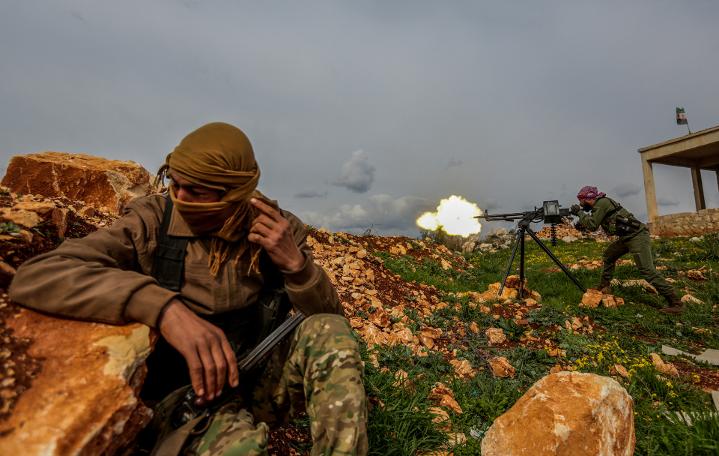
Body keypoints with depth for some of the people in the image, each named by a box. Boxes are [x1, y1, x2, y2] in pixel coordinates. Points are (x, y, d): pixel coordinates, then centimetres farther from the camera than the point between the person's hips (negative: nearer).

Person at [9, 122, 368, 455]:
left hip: (258, 381, 3)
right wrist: (163, 307, -37)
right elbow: (33, 278, -24)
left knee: (330, 333, -23)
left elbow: (329, 317, -6)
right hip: (188, 395, -2)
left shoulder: (275, 228, -8)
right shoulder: (151, 222, -12)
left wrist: (295, 262, -26)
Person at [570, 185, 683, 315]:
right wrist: (582, 224, 11)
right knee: (608, 255, 20)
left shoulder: (601, 203, -14)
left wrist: (579, 213, -9)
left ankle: (676, 303, -10)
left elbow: (592, 225, -20)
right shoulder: (599, 204, 15)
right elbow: (595, 224, 26)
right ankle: (604, 286, 27)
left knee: (647, 270, -14)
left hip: (637, 236, -11)